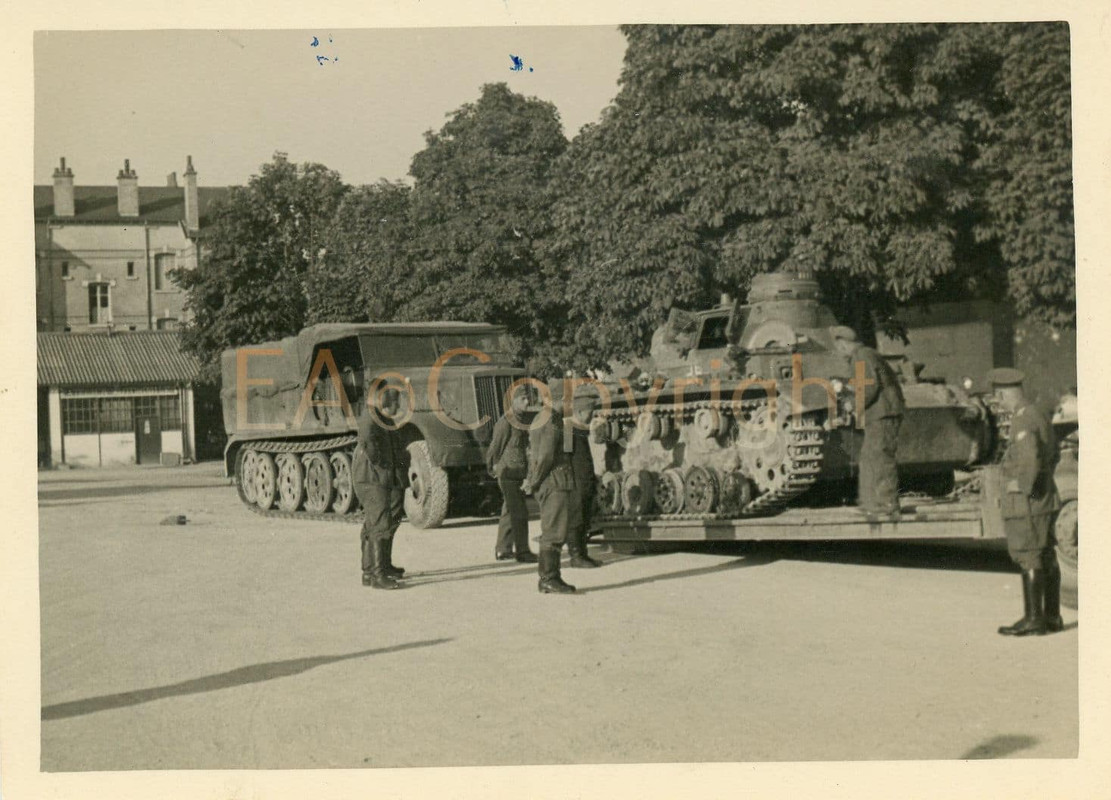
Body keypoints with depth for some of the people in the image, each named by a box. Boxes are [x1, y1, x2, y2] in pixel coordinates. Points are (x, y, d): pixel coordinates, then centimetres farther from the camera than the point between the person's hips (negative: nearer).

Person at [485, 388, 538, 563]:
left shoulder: (524, 420, 13)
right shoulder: (505, 422, -14)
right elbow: (495, 447, -10)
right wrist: (493, 467, -3)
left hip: (519, 473, 9)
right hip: (509, 471, -9)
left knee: (510, 511, 16)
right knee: (519, 512, -9)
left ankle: (502, 550, 26)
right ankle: (522, 551, -3)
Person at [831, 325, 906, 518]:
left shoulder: (862, 357, -12)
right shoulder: (869, 354, 19)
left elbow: (871, 385, -23)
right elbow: (892, 377, 25)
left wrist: (859, 407, -12)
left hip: (882, 414, -11)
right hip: (879, 414, 11)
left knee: (881, 457, -8)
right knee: (868, 456, 15)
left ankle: (888, 504, -6)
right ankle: (870, 501, 18)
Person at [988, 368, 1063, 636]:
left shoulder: (1023, 421, -18)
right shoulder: (1038, 415, 14)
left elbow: (1030, 460, -29)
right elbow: (1053, 453, 27)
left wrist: (1026, 488, -17)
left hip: (1027, 502, -10)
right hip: (1046, 499, 10)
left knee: (1029, 559, -5)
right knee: (1046, 558, 13)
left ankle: (1033, 619, -2)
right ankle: (1052, 617, 20)